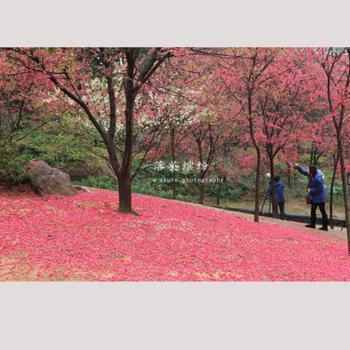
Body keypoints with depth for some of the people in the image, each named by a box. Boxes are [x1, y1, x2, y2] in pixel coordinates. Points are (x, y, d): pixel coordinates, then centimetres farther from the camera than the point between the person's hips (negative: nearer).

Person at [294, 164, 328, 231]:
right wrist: (298, 167, -2)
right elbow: (304, 172, 10)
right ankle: (312, 224, 30)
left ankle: (325, 226, 10)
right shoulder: (312, 174, -4)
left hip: (319, 197, -10)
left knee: (322, 211, 1)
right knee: (313, 210, 18)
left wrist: (311, 190, -18)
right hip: (315, 197, 10)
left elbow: (320, 189, -26)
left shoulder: (318, 178, -30)